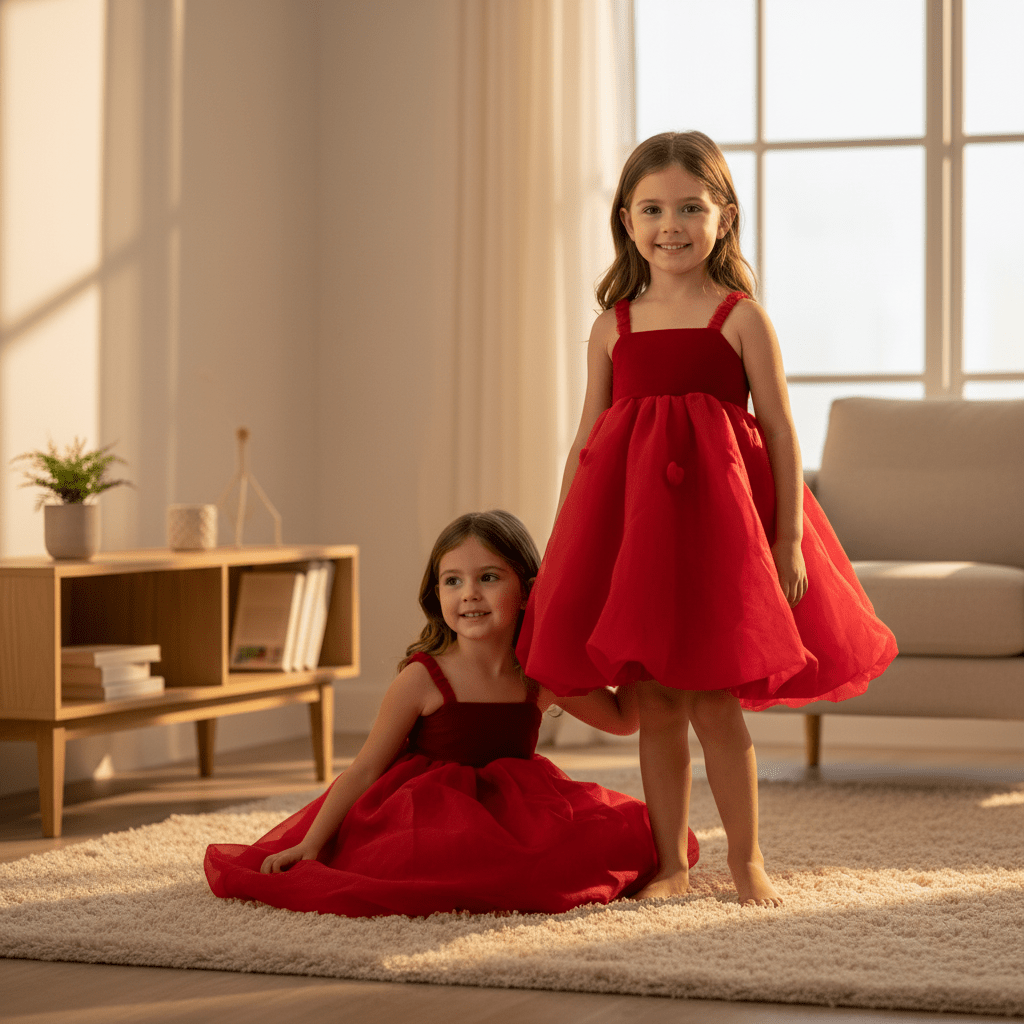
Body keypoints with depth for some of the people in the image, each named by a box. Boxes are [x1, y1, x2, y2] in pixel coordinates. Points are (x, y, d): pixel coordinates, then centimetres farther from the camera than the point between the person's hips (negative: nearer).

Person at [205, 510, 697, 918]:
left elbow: (624, 718, 13)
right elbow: (365, 769, -6)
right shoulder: (422, 680, -10)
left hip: (514, 810, 5)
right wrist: (309, 847, -11)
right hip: (432, 815, -5)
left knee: (629, 833, -13)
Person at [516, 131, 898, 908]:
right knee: (655, 704, 6)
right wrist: (561, 546, 11)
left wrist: (789, 537, -6)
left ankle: (747, 861, 12)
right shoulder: (614, 325, 11)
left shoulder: (741, 318, 1)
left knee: (714, 700, -2)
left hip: (714, 511, -3)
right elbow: (588, 439, 14)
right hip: (630, 520, 3)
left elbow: (781, 431, 1)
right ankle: (671, 863, 16)